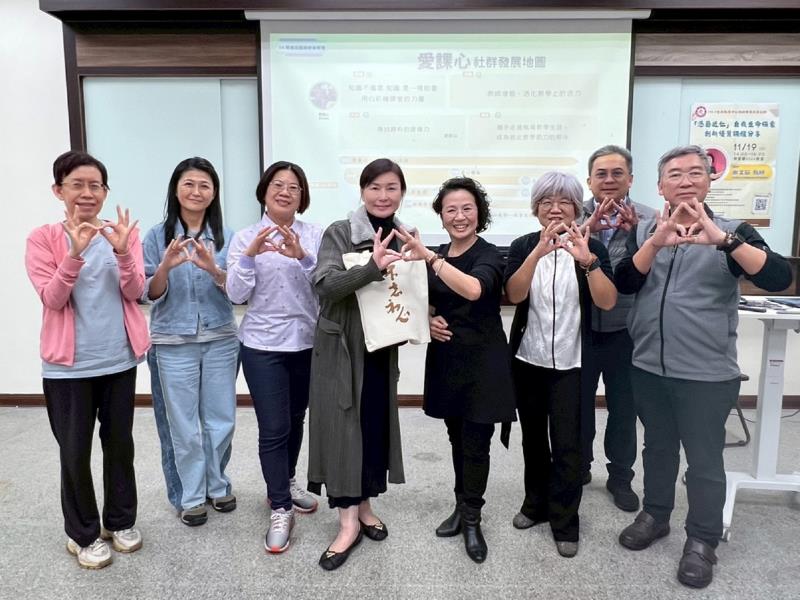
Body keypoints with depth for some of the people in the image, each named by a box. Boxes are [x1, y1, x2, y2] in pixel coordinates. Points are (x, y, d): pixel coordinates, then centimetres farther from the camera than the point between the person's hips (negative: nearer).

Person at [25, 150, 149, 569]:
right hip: (68, 365, -2)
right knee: (75, 451, 7)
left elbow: (135, 293, -7)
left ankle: (120, 521, 32)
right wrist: (75, 253, -27)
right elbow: (51, 298, -13)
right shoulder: (43, 238, -4)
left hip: (119, 360, 3)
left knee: (120, 444, 13)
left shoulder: (122, 233, 2)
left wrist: (122, 252, -24)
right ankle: (83, 534, 26)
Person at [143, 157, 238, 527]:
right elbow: (150, 294, -3)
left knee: (221, 420, 11)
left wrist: (213, 269, -22)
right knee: (183, 424, 8)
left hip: (220, 341, 1)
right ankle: (189, 496, 26)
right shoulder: (158, 236, -2)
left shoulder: (227, 236, 0)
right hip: (173, 344, -1)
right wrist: (166, 266, -23)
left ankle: (218, 486, 32)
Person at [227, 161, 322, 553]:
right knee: (273, 428, -2)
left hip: (308, 342, 3)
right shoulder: (245, 238, -2)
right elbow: (236, 295, -9)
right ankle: (280, 510, 12)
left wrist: (303, 258, -25)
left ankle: (285, 484, 40)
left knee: (296, 420, 18)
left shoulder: (316, 235, -1)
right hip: (263, 346, -2)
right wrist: (251, 256, -23)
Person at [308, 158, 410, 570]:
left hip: (383, 346, 5)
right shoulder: (339, 233, -9)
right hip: (342, 347, -4)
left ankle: (364, 506, 29)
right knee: (343, 425, 0)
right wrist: (373, 266, -35)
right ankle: (348, 521, 12)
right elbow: (324, 284, -23)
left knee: (376, 424, 11)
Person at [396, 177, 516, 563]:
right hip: (446, 359, 6)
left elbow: (474, 289, -34)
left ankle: (472, 520, 20)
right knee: (457, 439, 17)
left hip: (482, 361, -5)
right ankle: (462, 507, 34)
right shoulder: (436, 257, 5)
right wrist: (428, 320, -5)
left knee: (476, 443, 2)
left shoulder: (489, 255, -13)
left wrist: (430, 257, -42)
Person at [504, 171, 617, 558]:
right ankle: (536, 502, 34)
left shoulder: (592, 248, -3)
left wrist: (587, 261, -32)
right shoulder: (523, 246, -1)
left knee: (567, 444, -1)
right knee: (533, 438, 15)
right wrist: (539, 251, -33)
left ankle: (565, 522, 16)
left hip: (571, 363, -2)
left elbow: (607, 302, -16)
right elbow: (514, 295, -19)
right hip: (527, 360, 2)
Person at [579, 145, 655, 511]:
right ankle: (578, 467, 36)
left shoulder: (648, 218, -3)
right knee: (578, 404, 15)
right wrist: (588, 229, -32)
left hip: (625, 330, 0)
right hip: (580, 329, 0)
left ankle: (620, 477, 31)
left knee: (624, 409, 13)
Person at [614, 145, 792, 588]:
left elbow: (779, 278, -21)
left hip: (707, 373, -3)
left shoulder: (732, 232, -5)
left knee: (704, 460, 8)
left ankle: (702, 540, 27)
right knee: (657, 447, 19)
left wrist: (722, 240, -35)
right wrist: (656, 243, -29)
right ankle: (655, 515, 38)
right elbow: (623, 284, -12)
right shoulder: (644, 231, 2)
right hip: (648, 367, 3)